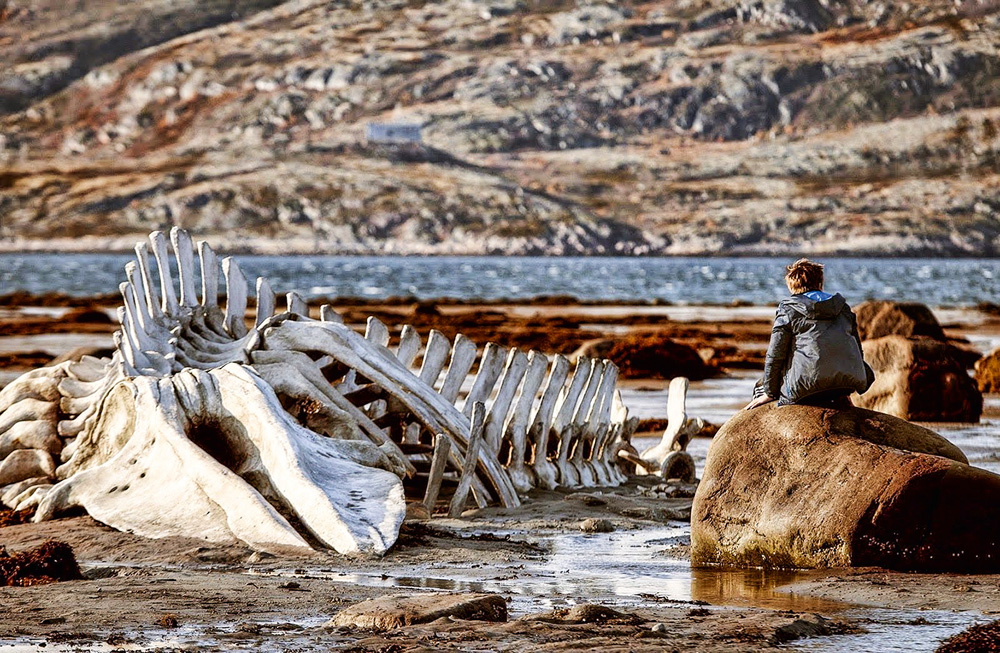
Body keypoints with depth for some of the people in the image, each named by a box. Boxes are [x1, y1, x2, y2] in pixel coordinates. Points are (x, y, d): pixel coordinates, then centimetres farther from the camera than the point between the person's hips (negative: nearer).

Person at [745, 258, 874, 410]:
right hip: (849, 383, 4)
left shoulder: (787, 310, 4)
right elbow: (858, 351, 22)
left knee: (760, 387, 20)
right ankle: (840, 399, 6)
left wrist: (770, 393, 12)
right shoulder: (843, 307, 18)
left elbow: (775, 356, 1)